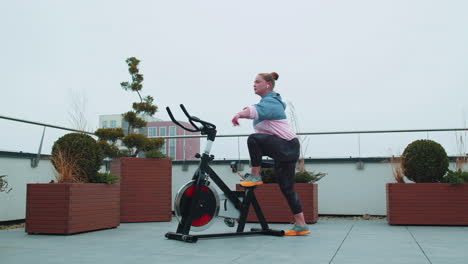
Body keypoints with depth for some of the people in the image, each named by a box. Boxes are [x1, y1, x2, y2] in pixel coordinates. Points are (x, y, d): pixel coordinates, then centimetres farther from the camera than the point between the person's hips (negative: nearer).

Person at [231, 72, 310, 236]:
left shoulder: (270, 102, -11)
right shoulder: (274, 100, 19)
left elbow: (258, 110, -35)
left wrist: (239, 114, -55)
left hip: (286, 147, -11)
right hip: (282, 148, 11)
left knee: (254, 139, -27)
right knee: (287, 188, 7)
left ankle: (255, 176, -14)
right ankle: (301, 225, 9)